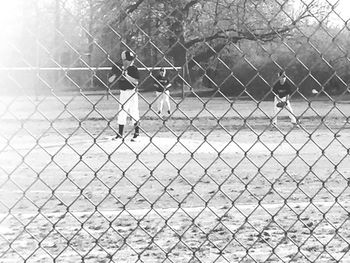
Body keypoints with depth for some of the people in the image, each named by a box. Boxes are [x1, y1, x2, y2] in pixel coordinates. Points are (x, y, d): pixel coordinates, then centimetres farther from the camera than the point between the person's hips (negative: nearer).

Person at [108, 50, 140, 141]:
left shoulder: (134, 69, -6)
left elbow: (136, 82, -16)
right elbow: (110, 80, 3)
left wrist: (127, 76, -22)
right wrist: (116, 74, -15)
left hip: (132, 92, -4)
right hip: (123, 93, 4)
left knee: (134, 113, -3)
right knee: (121, 114, 9)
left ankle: (136, 134, 4)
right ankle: (120, 134, 17)